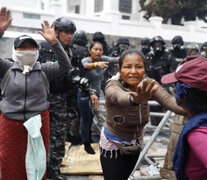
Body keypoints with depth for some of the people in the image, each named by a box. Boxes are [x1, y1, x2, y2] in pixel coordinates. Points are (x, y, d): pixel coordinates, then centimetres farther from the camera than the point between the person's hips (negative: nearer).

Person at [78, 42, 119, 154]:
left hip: (96, 93, 5)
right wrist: (97, 64, -64)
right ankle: (86, 144, 17)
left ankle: (88, 137, 38)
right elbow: (86, 65, -43)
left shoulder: (103, 59, -5)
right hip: (85, 94, -5)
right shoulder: (85, 60, -19)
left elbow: (115, 60, -21)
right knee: (86, 120, 2)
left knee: (91, 118, 18)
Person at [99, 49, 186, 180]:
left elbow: (169, 100, -35)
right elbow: (120, 97, -51)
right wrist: (135, 99, -75)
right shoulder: (112, 86, -27)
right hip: (113, 146, -4)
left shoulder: (148, 85, -17)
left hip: (135, 144, 4)